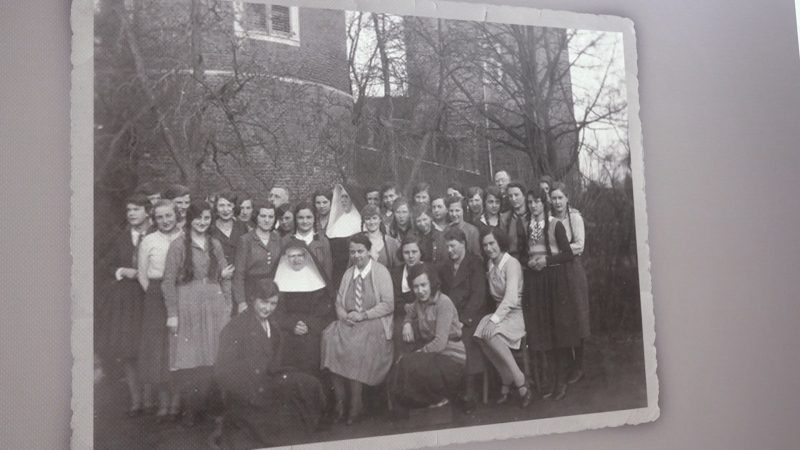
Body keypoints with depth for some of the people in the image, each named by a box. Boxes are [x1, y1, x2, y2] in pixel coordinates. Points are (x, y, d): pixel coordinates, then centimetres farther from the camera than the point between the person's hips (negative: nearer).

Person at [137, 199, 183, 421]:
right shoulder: (148, 241, 5)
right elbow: (142, 274, 8)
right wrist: (156, 294, 2)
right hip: (156, 298, 1)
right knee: (157, 349, 1)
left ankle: (176, 401, 8)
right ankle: (163, 401, 9)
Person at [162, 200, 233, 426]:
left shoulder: (215, 245, 11)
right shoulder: (178, 245, -3)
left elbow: (224, 278, 17)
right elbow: (169, 281, -5)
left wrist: (228, 307, 8)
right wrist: (172, 314, -9)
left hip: (215, 307, 4)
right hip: (187, 307, -4)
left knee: (212, 360, 6)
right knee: (188, 360, -1)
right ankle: (189, 410, 9)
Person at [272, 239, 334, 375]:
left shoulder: (317, 277, 9)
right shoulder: (279, 277, 10)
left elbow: (325, 309, 5)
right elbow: (276, 310, 5)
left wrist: (309, 325, -9)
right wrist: (292, 325, -9)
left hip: (313, 331, 0)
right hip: (286, 330, 1)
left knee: (310, 343, -23)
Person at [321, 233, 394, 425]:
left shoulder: (381, 272, 3)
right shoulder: (348, 273, 18)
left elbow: (388, 305, -4)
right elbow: (339, 303, 17)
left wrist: (363, 315, -14)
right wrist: (344, 316, -6)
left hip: (373, 323, -4)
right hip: (348, 323, 5)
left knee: (356, 345, -33)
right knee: (330, 338, -26)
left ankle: (356, 402, -19)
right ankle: (339, 399, -18)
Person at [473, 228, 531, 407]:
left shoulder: (512, 264, -12)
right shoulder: (490, 264, 11)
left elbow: (511, 299, -22)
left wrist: (493, 320, -27)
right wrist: (492, 318, -1)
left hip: (514, 314, -6)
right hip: (499, 312, 6)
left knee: (490, 333, -32)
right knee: (481, 336, -24)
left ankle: (520, 382, -17)